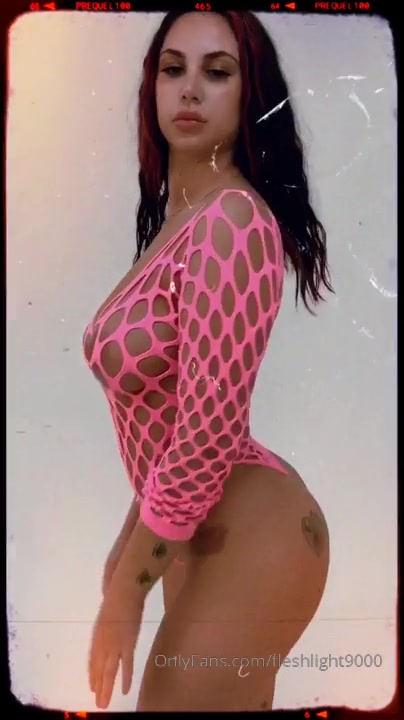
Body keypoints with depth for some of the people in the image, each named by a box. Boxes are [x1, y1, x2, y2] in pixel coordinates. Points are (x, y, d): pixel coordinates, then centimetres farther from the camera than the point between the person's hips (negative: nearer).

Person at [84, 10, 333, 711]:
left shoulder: (232, 220, -21)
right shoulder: (173, 221, 8)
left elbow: (208, 430, -25)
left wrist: (125, 591, -14)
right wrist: (132, 539, 17)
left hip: (248, 534, -8)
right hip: (202, 527, 9)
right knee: (228, 698, 25)